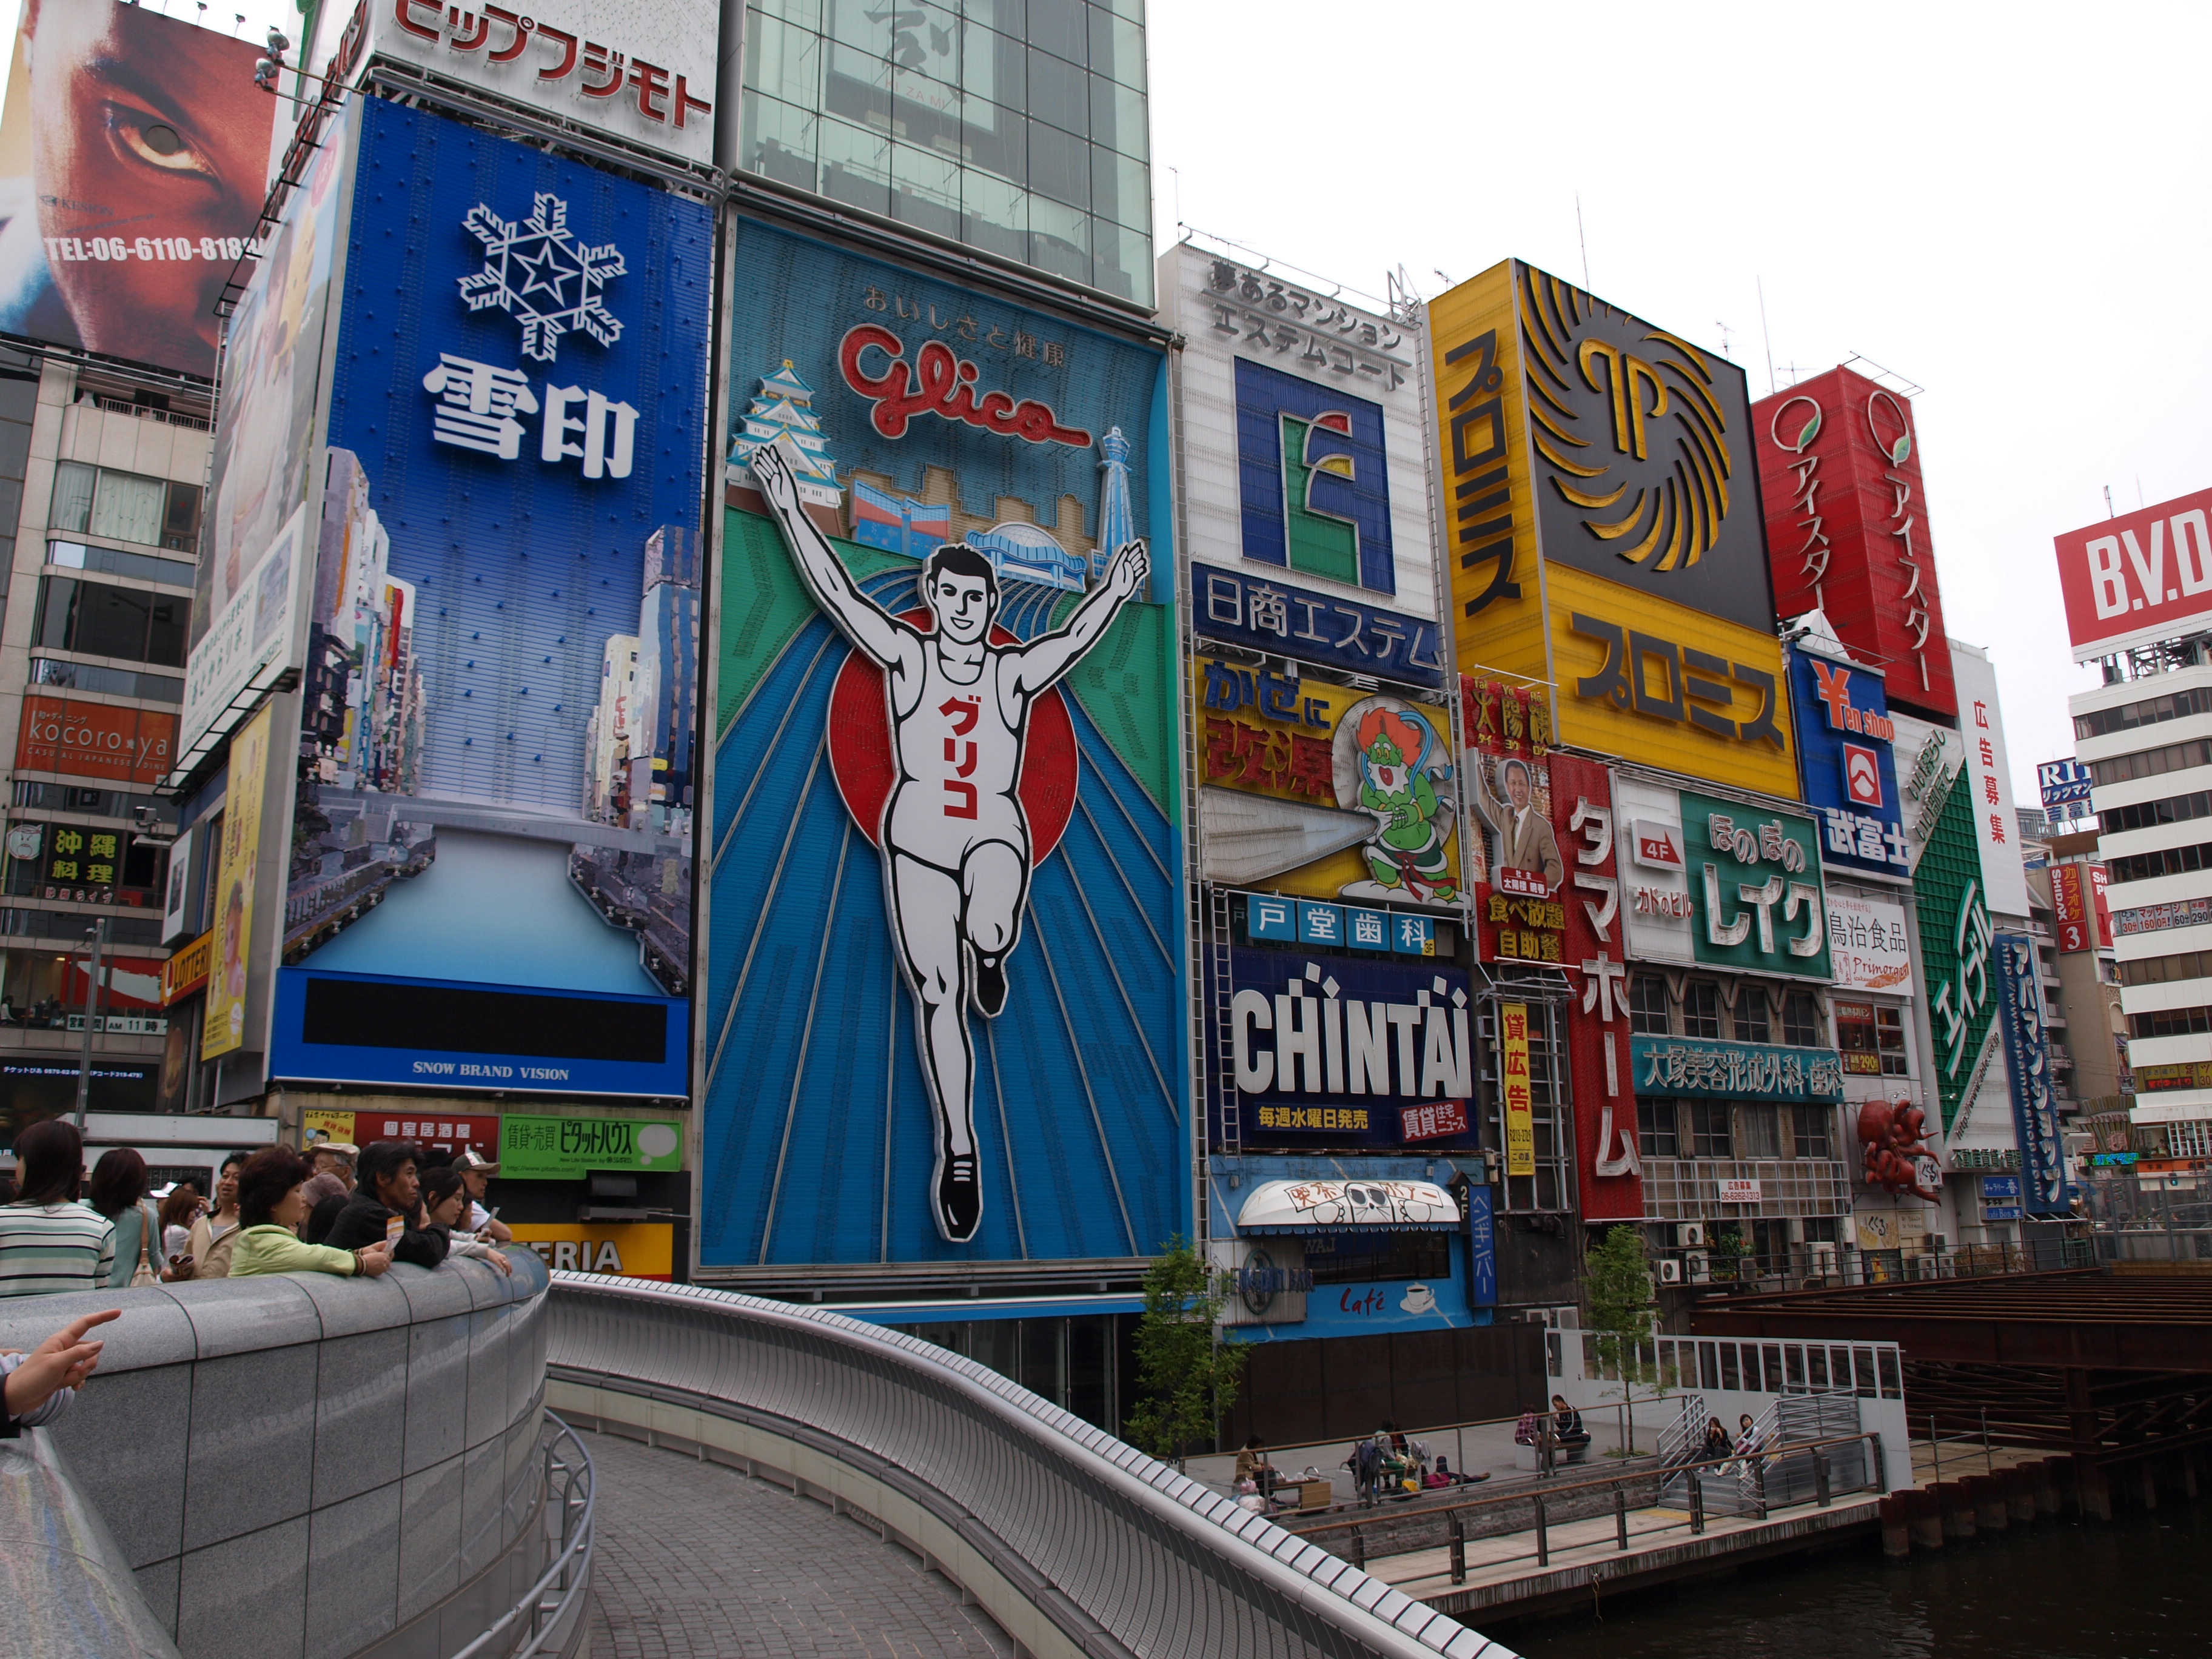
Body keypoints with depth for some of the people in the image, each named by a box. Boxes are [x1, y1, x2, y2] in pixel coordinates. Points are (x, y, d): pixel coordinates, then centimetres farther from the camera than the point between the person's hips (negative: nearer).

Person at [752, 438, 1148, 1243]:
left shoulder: (1016, 671, 6)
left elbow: (1076, 637, -5)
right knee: (936, 995, -2)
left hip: (997, 830, -1)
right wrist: (788, 510, -5)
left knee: (987, 932, -34)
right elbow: (838, 593, -1)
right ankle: (959, 1148, 10)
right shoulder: (906, 656, 4)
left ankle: (990, 957, 7)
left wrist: (1114, 595, -18)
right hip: (917, 835, 1)